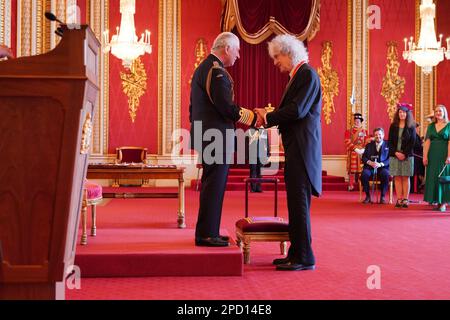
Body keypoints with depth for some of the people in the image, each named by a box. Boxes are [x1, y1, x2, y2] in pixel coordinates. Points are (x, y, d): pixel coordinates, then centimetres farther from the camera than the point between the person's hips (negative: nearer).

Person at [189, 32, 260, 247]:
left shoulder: (203, 67, 18)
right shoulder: (216, 70, -15)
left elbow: (194, 107, 22)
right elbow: (226, 107, -20)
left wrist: (198, 128, 25)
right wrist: (253, 118, -11)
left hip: (205, 135, 11)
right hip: (217, 137, -11)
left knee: (211, 185, 15)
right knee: (214, 186, -5)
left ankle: (207, 231, 23)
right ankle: (206, 234, 0)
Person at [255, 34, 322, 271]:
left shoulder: (307, 74, -10)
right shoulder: (297, 76, 19)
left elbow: (297, 110, -19)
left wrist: (269, 117, -8)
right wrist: (267, 118, 4)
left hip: (302, 148, -10)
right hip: (295, 147, 10)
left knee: (299, 201, -7)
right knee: (296, 201, 12)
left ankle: (304, 258, 0)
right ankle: (296, 253, 20)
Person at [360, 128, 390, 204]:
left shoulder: (388, 145, 9)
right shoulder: (369, 145, 17)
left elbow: (389, 159, -2)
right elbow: (364, 157, 8)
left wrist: (381, 164, -20)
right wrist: (370, 162, -14)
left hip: (383, 168, -2)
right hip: (370, 168, 2)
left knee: (385, 174, -35)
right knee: (364, 174, -31)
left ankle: (382, 197, -19)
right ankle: (368, 196, -14)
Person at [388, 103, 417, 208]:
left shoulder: (411, 127, 3)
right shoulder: (393, 126, 7)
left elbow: (412, 142, -2)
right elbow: (390, 141, 4)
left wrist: (404, 154, -11)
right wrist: (396, 153, -9)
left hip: (407, 156, -2)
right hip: (395, 155, 2)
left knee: (405, 178, 0)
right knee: (397, 178, 0)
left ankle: (405, 200, 3)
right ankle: (399, 200, 3)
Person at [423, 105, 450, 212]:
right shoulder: (431, 126, 10)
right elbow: (427, 142, 3)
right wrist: (425, 156, -7)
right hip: (433, 155, 4)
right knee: (432, 178, 3)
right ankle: (434, 200, 10)